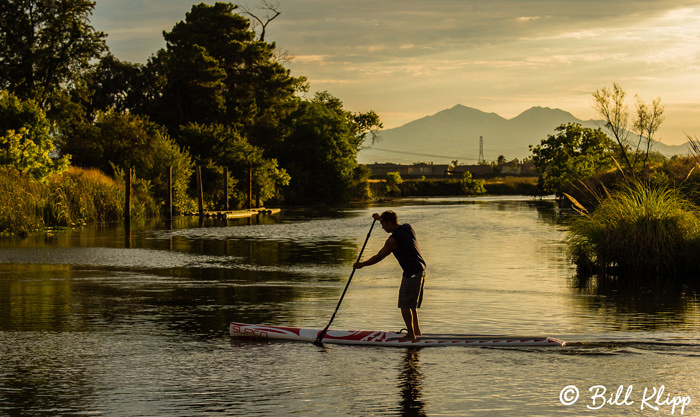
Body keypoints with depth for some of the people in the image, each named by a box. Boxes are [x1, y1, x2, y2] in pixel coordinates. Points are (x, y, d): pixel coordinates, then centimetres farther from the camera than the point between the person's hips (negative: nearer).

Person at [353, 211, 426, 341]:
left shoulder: (394, 239, -16)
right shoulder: (407, 227, 8)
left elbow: (378, 257, -9)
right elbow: (396, 226, 35)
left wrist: (362, 265, 2)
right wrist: (380, 218, 36)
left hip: (412, 272, -10)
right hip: (420, 269, 10)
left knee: (405, 305, -4)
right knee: (411, 304, 19)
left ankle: (411, 334, -3)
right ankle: (417, 330, 25)